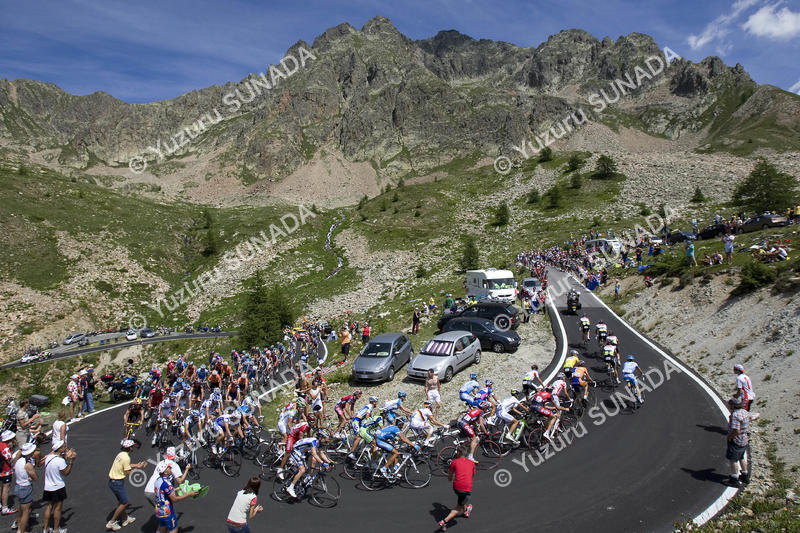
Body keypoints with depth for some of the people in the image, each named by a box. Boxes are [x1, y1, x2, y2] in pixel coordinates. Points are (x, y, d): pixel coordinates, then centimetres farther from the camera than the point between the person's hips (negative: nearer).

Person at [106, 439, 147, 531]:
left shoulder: (121, 454, 5)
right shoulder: (126, 457, -23)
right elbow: (127, 473, -18)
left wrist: (137, 465, 17)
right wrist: (137, 467, -6)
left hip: (112, 481, 9)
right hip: (117, 483, -9)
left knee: (121, 501, 23)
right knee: (125, 502, 5)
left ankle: (125, 518, 37)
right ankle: (111, 522, 11)